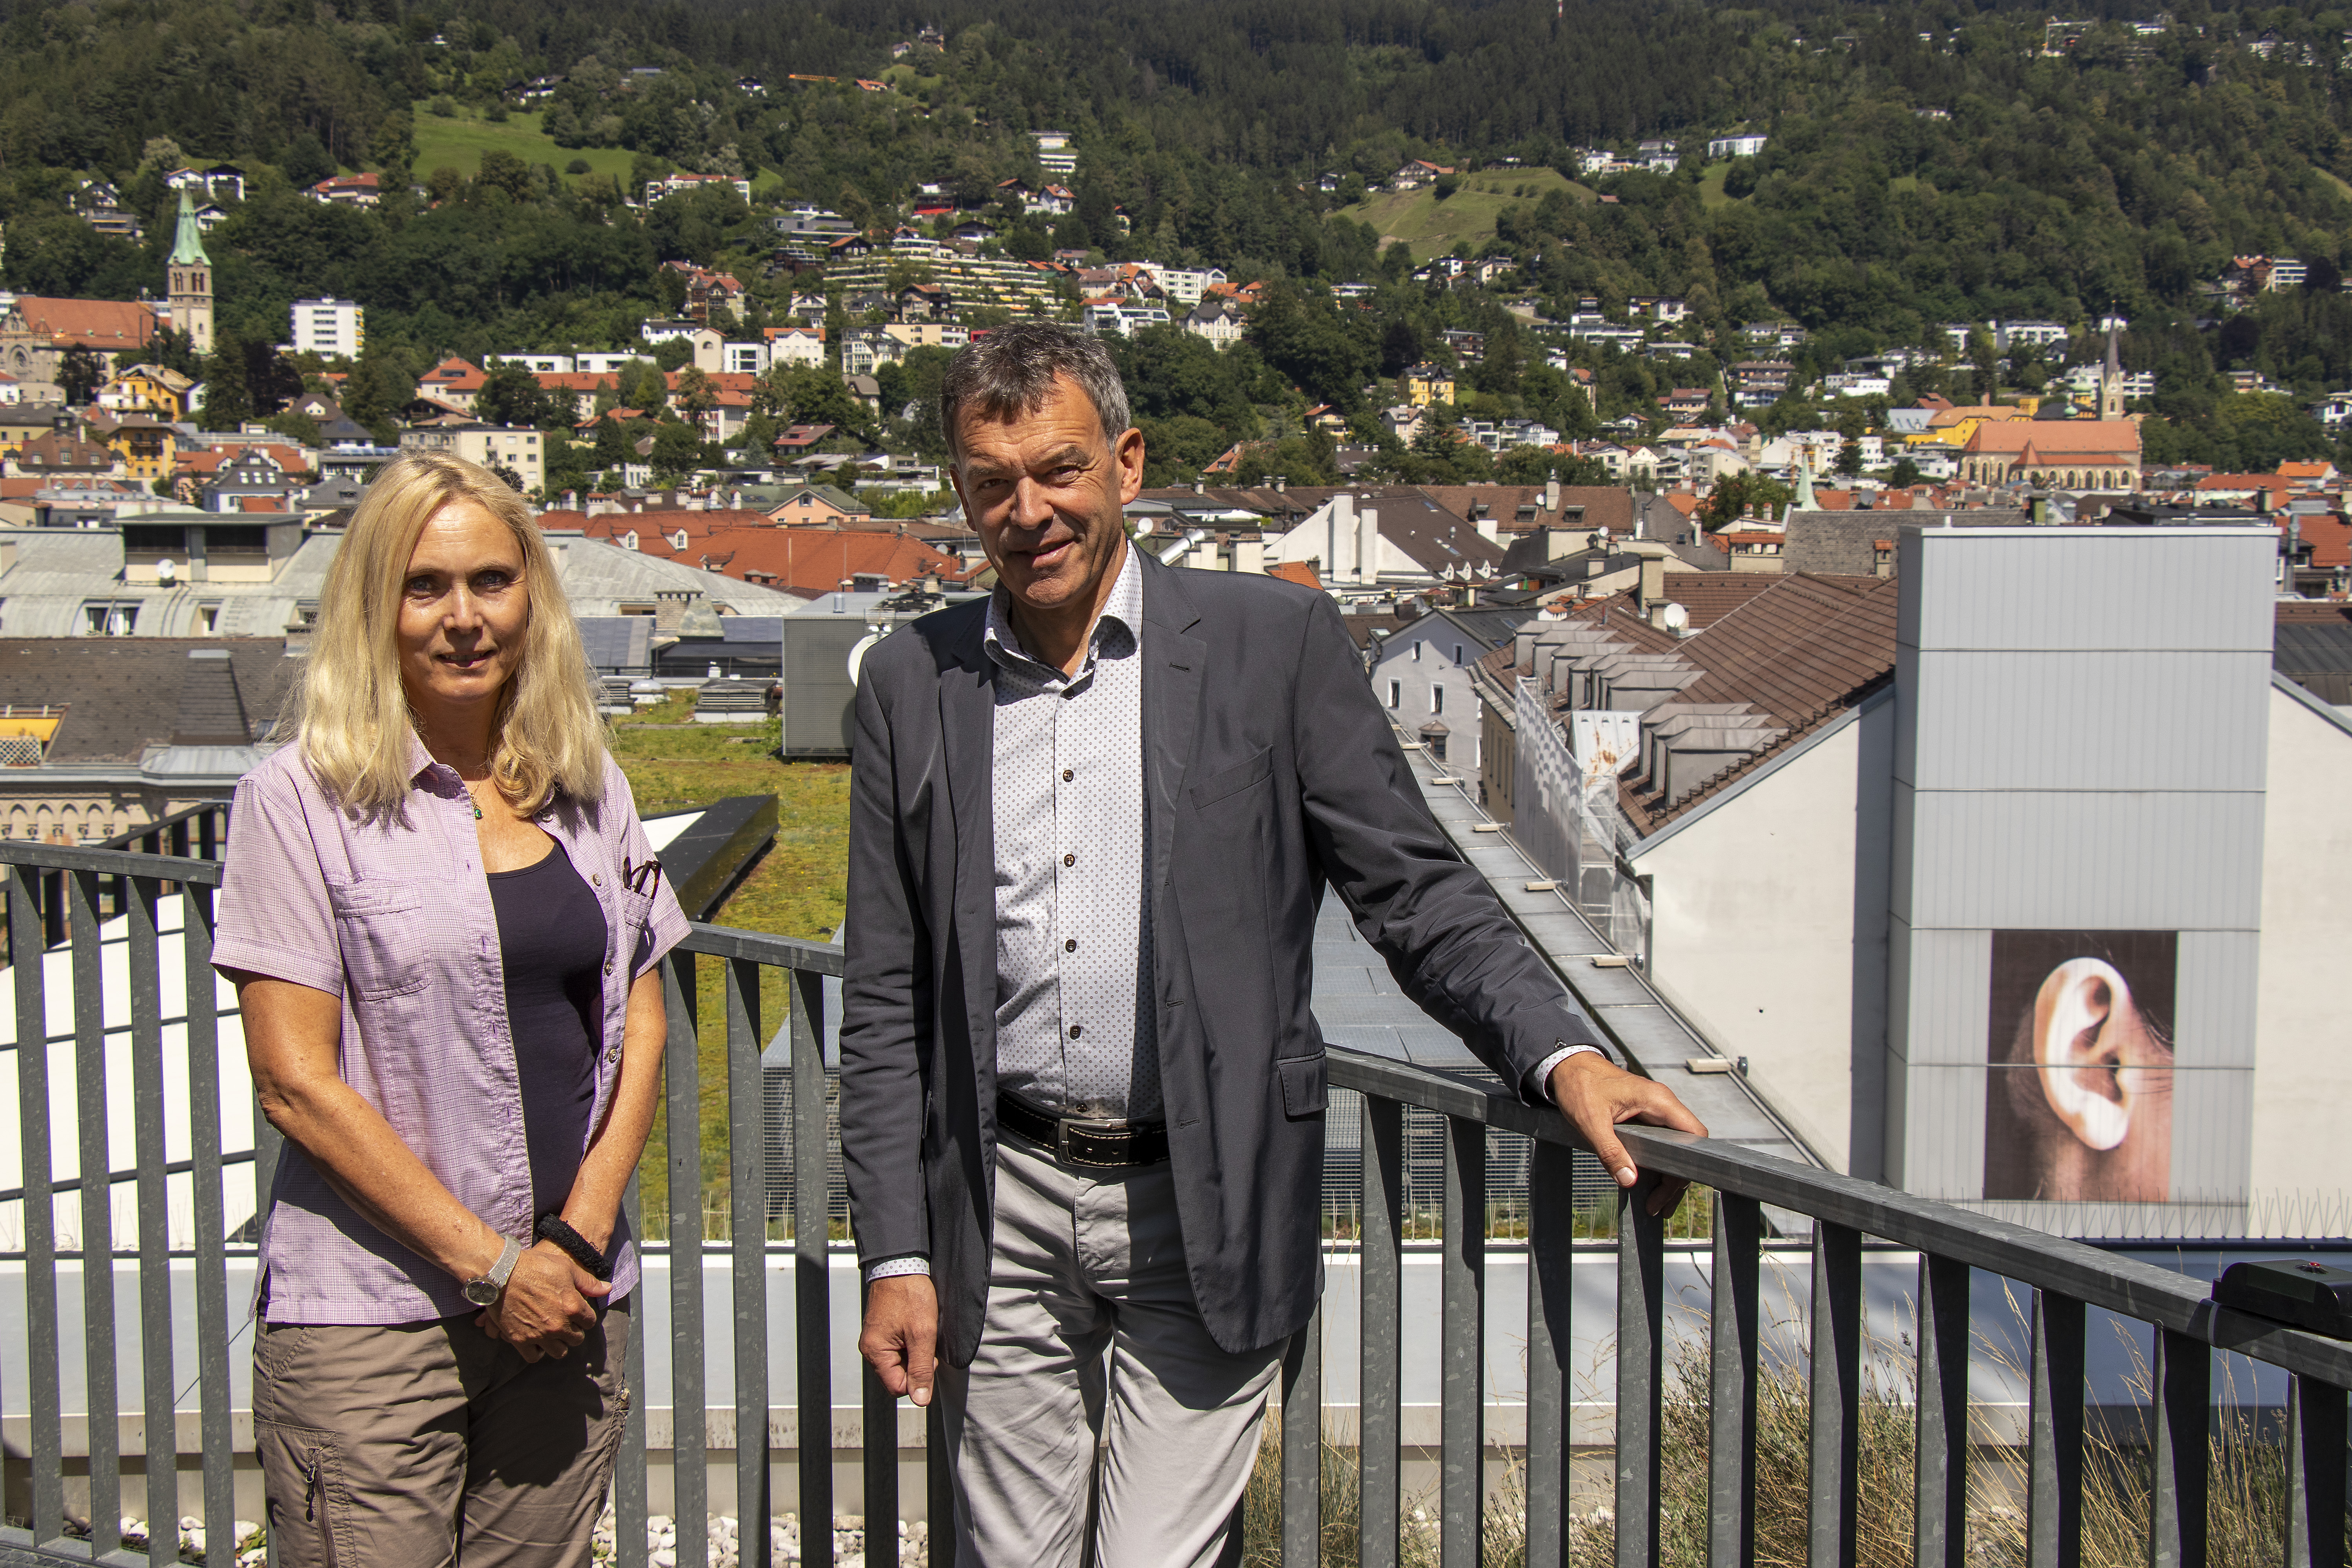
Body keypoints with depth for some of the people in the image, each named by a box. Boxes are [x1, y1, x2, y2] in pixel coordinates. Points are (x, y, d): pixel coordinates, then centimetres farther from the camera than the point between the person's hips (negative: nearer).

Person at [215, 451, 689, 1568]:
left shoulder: (586, 790, 9)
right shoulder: (302, 799, -5)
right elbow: (296, 1080, -9)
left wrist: (583, 1231, -2)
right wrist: (490, 1265, -10)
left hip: (570, 1298, 4)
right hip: (371, 1317, -4)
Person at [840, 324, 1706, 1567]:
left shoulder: (1273, 642, -3)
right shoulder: (909, 683, 5)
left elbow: (1415, 891, -3)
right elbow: (885, 1001, 7)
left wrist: (1563, 1053, -18)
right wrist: (894, 1253, 3)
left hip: (1205, 1209, -2)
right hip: (1000, 1212, 3)